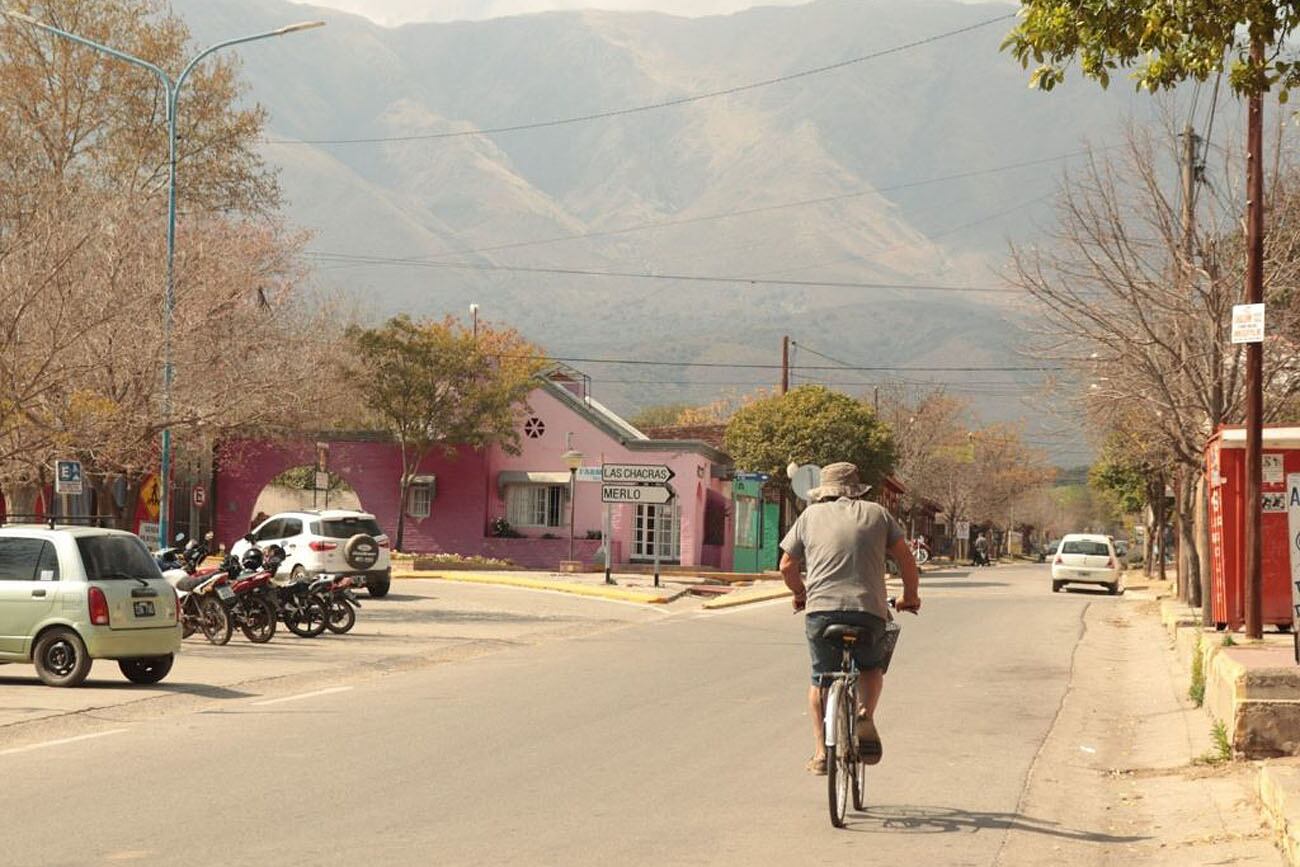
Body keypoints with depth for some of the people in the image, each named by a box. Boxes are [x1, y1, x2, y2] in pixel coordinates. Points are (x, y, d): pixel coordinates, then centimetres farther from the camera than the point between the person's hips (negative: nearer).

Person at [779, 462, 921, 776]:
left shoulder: (811, 515, 14)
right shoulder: (877, 513, 15)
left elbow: (787, 566, 15)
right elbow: (906, 558, 13)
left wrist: (801, 594, 33)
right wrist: (911, 596, 28)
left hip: (821, 609, 0)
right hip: (869, 609, 0)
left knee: (821, 680, 16)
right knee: (872, 667, 25)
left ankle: (821, 751, 9)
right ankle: (866, 715, -1)